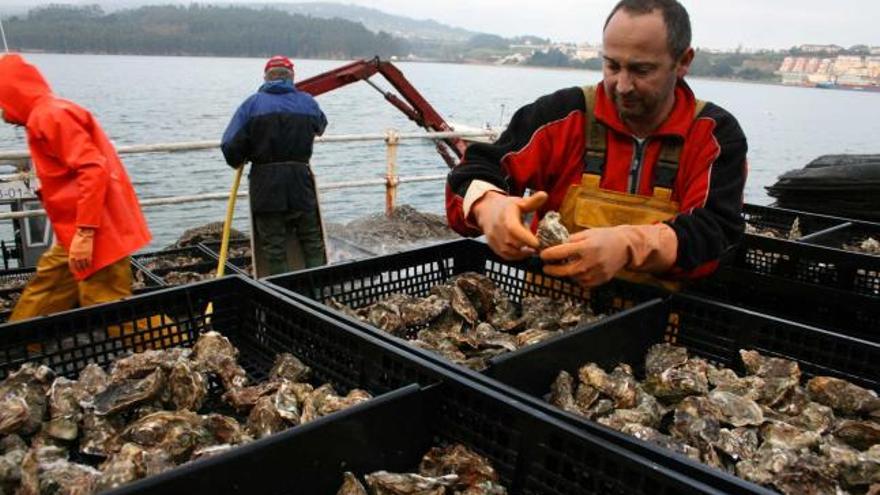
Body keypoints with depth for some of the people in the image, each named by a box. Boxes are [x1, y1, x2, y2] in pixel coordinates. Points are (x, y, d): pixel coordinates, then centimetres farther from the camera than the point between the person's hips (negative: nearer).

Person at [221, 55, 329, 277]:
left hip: (265, 183, -2)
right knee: (312, 242, 14)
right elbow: (320, 126, 22)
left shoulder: (252, 104, -4)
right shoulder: (308, 102, 3)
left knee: (273, 246, 6)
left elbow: (230, 146, -9)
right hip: (300, 179, 2)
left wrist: (238, 162, 11)